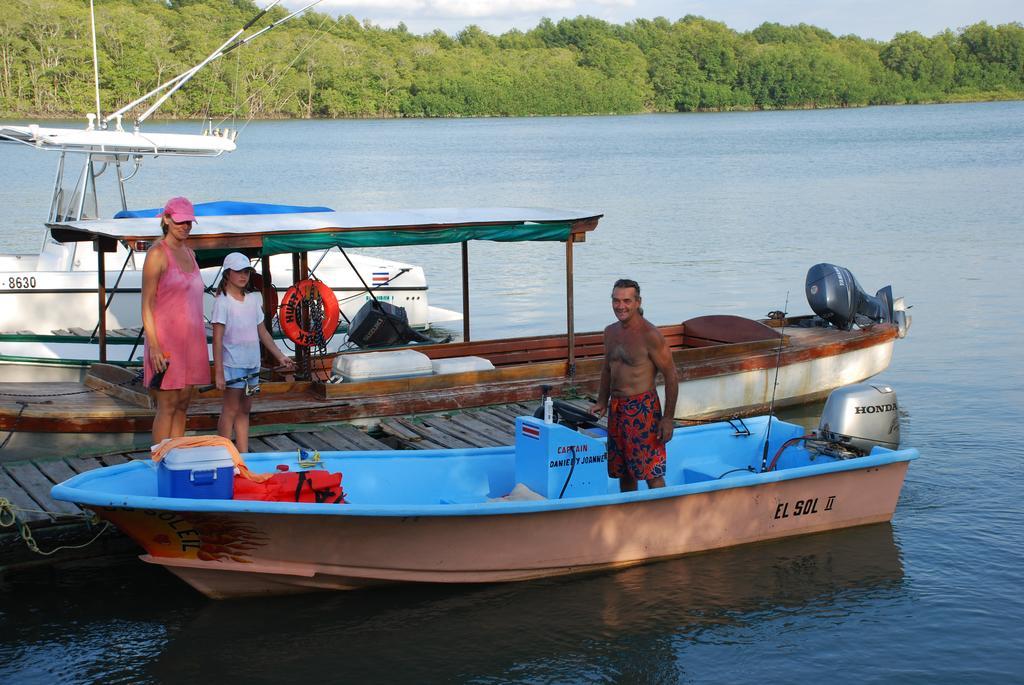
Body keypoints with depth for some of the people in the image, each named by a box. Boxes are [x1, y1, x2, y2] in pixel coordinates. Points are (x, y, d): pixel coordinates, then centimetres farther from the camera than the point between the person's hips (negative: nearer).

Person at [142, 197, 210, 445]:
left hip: (190, 338, 7)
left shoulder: (189, 253, 14)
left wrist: (200, 340, 17)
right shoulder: (157, 253, -9)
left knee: (183, 405, 10)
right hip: (166, 338, -7)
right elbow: (147, 304, -12)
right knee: (167, 407, -5)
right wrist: (153, 345, -18)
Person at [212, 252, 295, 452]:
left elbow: (262, 332, 16)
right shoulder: (223, 301, -9)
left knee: (245, 409, 10)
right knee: (231, 409, -4)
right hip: (233, 363, -6)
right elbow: (217, 338, -13)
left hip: (252, 363, 7)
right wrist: (218, 372, -17)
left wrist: (280, 356, 13)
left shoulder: (253, 299, 10)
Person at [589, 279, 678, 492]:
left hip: (643, 409, -7)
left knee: (651, 472, -6)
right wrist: (602, 402, 13)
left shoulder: (650, 335, -13)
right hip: (616, 408, 7)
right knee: (623, 471, 14)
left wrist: (667, 418, -15)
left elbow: (671, 377, -12)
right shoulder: (610, 332, 9)